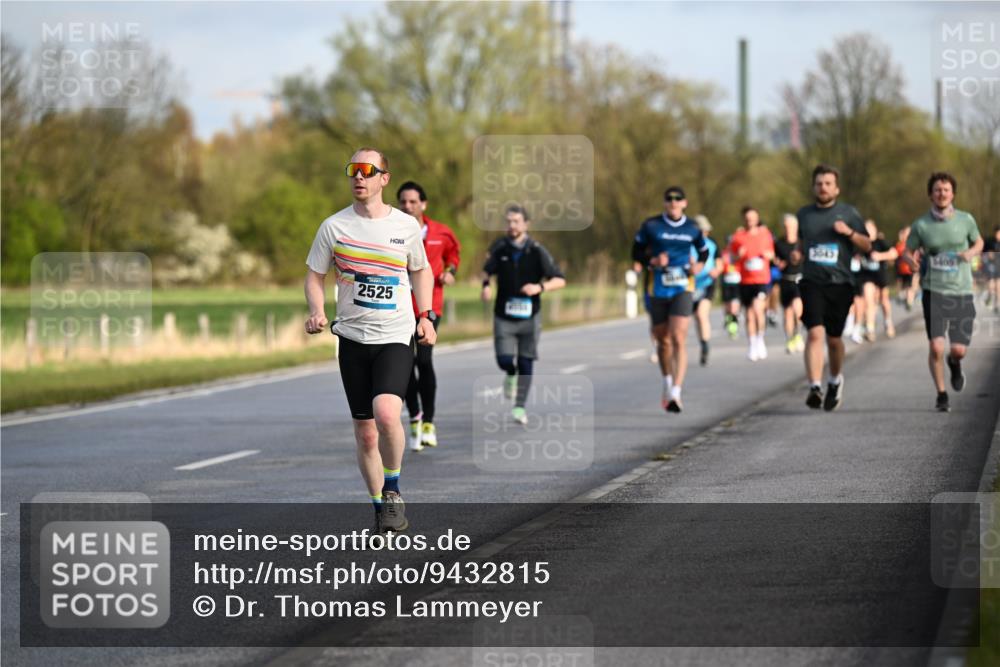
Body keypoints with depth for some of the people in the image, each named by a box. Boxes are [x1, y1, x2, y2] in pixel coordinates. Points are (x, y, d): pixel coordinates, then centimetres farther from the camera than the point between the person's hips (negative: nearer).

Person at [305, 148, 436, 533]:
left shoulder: (407, 226, 3)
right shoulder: (334, 226, 1)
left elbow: (421, 270, 19)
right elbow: (315, 276, 9)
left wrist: (426, 316, 9)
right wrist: (317, 312, -10)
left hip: (395, 337, -2)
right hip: (353, 338, 2)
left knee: (386, 414, -24)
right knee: (364, 433, 4)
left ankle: (392, 490, -1)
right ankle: (380, 508, 20)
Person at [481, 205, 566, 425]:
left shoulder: (537, 251, -8)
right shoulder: (499, 248, -1)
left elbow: (560, 280, -7)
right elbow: (487, 270, 17)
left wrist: (540, 287, -24)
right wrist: (486, 285, -4)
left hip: (529, 316, -1)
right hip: (504, 316, 1)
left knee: (526, 363, 3)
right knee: (505, 360, -11)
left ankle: (520, 407, 17)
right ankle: (511, 375, 26)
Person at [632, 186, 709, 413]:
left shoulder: (692, 228, 2)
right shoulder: (651, 225, -1)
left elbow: (704, 251, 17)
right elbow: (636, 252, 4)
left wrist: (699, 266, -4)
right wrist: (652, 261, -16)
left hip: (682, 289, -1)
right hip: (657, 289, 1)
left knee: (678, 339, -15)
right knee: (663, 341, 12)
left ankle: (676, 394, -20)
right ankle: (667, 385, 36)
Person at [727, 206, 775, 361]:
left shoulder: (765, 233, 5)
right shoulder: (738, 236, 2)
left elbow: (771, 253, 16)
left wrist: (768, 255, -7)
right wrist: (738, 255, -15)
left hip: (762, 279, -1)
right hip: (745, 280, 1)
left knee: (758, 308, -21)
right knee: (749, 314, 7)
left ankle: (760, 340, -2)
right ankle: (752, 346, 20)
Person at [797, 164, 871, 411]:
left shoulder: (848, 213, 6)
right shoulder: (803, 214, 11)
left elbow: (867, 246, 6)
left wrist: (849, 232, -11)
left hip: (840, 282, 0)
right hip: (812, 282, 0)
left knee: (834, 338, 8)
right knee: (815, 333, -17)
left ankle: (835, 380, 35)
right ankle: (815, 388, -24)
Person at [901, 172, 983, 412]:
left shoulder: (965, 220, 1)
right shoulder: (920, 225, -2)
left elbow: (978, 242, 18)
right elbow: (907, 251, 10)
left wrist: (971, 252, -5)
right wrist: (912, 260, -13)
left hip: (962, 292, 1)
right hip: (934, 291, -1)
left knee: (959, 350, -3)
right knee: (936, 347, -12)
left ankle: (954, 364, 36)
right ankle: (941, 394, 7)